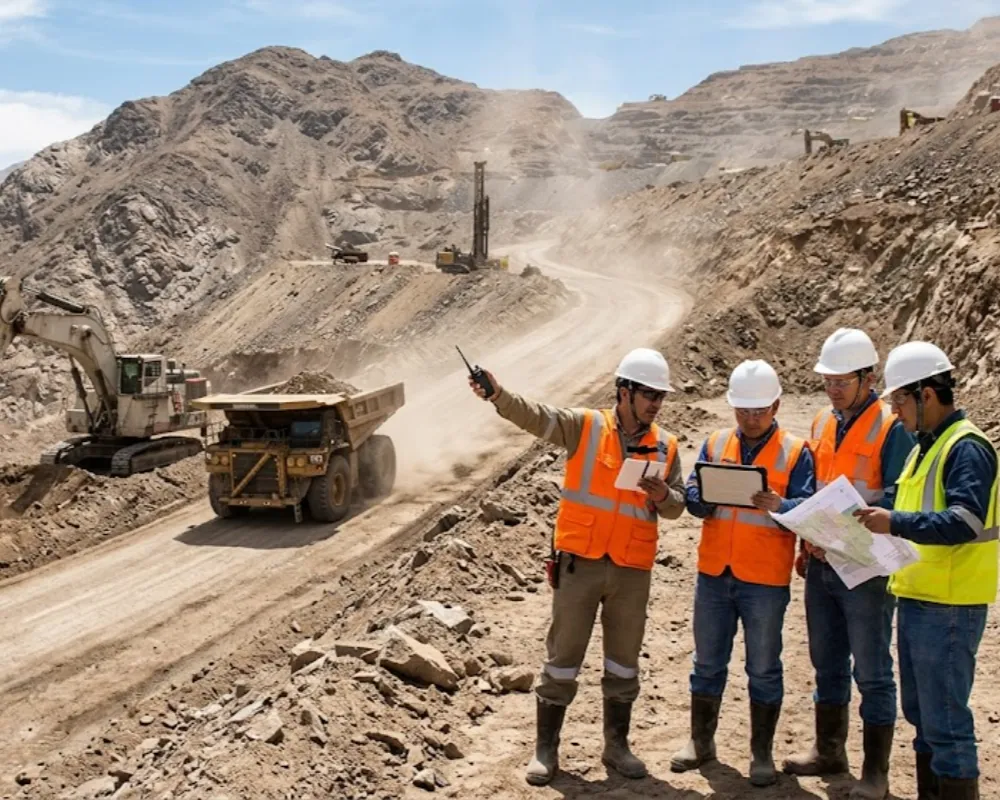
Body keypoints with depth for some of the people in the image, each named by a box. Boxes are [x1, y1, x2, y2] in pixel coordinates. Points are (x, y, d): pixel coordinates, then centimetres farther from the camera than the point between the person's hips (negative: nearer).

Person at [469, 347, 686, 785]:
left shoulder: (665, 446, 5)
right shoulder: (586, 426, -4)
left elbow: (677, 504, 11)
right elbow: (536, 416, -18)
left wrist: (663, 496, -13)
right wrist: (497, 394, -36)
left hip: (632, 569, 3)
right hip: (579, 563, -3)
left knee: (624, 661, 13)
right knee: (563, 656, 4)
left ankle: (616, 745, 29)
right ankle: (546, 748, 15)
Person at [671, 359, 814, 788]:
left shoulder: (795, 451, -3)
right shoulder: (715, 443, 7)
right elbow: (692, 495, 2)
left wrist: (779, 506, -31)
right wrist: (707, 497, -21)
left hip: (765, 579, -3)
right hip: (713, 573, 3)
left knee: (764, 669, 7)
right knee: (708, 662, 14)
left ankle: (762, 753, 19)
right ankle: (701, 740, 27)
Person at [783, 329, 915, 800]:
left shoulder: (892, 428, -11)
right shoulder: (823, 423, 10)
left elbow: (896, 502, -15)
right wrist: (806, 545, 12)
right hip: (820, 566, 7)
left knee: (872, 672, 2)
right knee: (827, 663, 17)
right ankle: (829, 751, 31)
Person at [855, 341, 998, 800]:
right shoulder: (926, 446, 15)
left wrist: (895, 523, -27)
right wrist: (885, 525, 7)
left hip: (949, 608, -10)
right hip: (917, 600, 10)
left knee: (946, 721, -3)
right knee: (921, 714, 18)